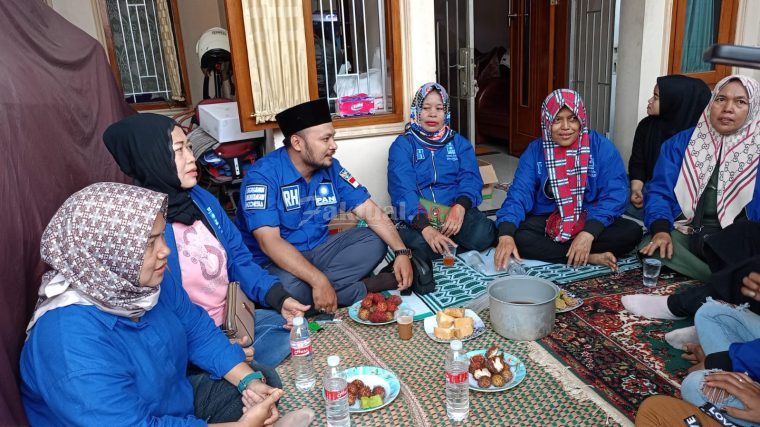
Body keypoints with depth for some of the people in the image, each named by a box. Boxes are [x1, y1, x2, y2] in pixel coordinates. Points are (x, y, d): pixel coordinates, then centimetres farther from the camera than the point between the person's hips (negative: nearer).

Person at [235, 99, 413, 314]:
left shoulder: (331, 168, -1)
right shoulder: (264, 175, -20)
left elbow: (371, 211, -2)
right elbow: (269, 241, -29)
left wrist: (402, 251, -16)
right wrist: (319, 281, -36)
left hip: (318, 250, 6)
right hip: (274, 262, -5)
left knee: (375, 241, -6)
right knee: (287, 286, -37)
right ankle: (363, 290, -16)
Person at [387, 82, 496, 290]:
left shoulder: (459, 143, 17)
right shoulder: (402, 145, 4)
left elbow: (471, 179, 1)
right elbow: (402, 190, -11)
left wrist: (460, 207, -23)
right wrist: (425, 228, -29)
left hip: (456, 211, 3)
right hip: (417, 217, -2)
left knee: (483, 234, -28)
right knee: (417, 244, -35)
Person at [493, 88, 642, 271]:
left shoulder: (601, 146, -6)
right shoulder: (535, 151, -4)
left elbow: (615, 194, -14)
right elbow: (519, 194, -15)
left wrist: (589, 233, -30)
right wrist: (506, 234, -34)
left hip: (592, 223, 0)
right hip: (546, 223, 1)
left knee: (632, 231, -26)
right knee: (516, 236, -28)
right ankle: (591, 258, -22)